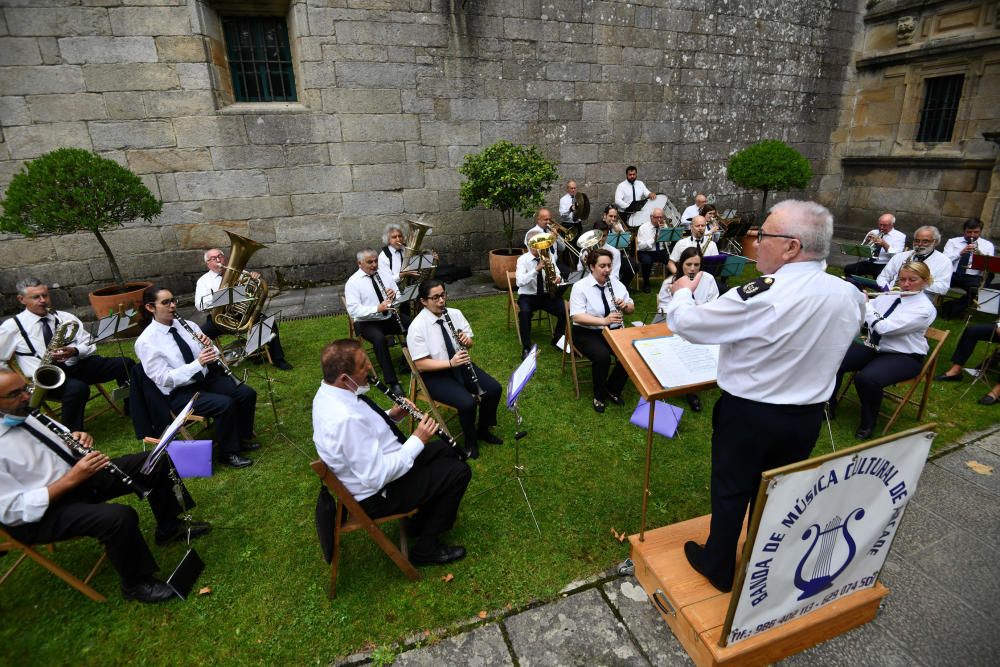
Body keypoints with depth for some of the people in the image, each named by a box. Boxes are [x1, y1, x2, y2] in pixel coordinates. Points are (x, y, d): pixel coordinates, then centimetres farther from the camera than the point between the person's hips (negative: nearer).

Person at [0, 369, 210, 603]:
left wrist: (79, 439, -9)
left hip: (75, 474, 8)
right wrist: (72, 479, -29)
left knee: (154, 461, 1)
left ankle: (169, 527, 19)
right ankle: (135, 583, -7)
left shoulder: (26, 414, -1)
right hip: (38, 514, -8)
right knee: (120, 516, -33)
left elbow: (65, 440, 14)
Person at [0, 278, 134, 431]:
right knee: (78, 388, -38)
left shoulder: (65, 317, 11)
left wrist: (74, 351, -13)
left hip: (77, 365, 4)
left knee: (125, 364, -14)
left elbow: (89, 345, 8)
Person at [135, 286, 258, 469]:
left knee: (247, 393, -14)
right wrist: (198, 363, -29)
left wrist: (209, 346, -17)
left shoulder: (188, 325, 4)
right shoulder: (146, 342, -12)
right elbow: (163, 379, -19)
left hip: (207, 378, 6)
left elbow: (211, 355, 7)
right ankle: (228, 453, -8)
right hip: (180, 393, -6)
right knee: (225, 404, -28)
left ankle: (242, 438, 8)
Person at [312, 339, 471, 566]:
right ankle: (426, 548, 11)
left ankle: (422, 519, 30)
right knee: (459, 471, -5)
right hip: (378, 493, -9)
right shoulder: (346, 419, -37)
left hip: (369, 471, 10)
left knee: (446, 450, 18)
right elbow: (377, 477, -32)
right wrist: (417, 440, -24)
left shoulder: (329, 393, -6)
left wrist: (391, 416, -6)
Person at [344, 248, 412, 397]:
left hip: (390, 317, 5)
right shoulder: (353, 282, -7)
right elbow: (353, 310, -17)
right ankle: (392, 381, -27)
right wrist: (377, 309, -30)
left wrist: (394, 294, -14)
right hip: (367, 322, -5)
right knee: (380, 339, -36)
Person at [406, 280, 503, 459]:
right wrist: (450, 363, -30)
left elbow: (469, 342, 7)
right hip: (435, 374, -6)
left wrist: (467, 340, -18)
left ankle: (483, 430, 14)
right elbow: (421, 364, -20)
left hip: (460, 365, 6)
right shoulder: (417, 327, -19)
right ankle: (470, 440, 5)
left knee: (494, 389, -12)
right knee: (468, 403, -27)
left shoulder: (455, 314, -2)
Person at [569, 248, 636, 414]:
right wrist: (603, 321, -32)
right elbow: (577, 316, -21)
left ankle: (612, 390, 4)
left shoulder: (616, 283, 5)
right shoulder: (580, 286, -11)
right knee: (602, 356, -33)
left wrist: (625, 305, -15)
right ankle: (599, 396, -5)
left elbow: (631, 308, 9)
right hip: (587, 333, -5)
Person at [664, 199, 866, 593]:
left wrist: (682, 291, -1)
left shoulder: (763, 296, -28)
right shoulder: (851, 296, -6)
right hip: (808, 416, 6)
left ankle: (720, 568, 34)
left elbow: (685, 323, -20)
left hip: (749, 414, -6)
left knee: (731, 493, 14)